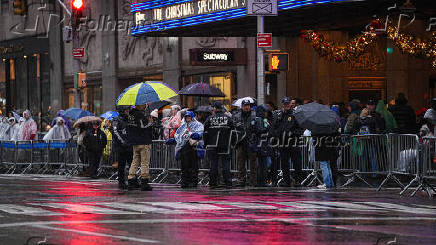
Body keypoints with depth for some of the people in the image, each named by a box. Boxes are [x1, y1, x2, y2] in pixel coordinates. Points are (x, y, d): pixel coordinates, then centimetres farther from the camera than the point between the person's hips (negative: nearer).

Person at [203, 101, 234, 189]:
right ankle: (228, 183, -1)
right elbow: (232, 132, 4)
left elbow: (206, 133, 1)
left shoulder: (209, 119, -2)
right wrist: (230, 144, 13)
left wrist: (206, 144, 11)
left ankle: (213, 183, 3)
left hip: (212, 146, -1)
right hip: (225, 145, 1)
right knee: (226, 163, 3)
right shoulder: (228, 118, 1)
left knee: (213, 164, 3)